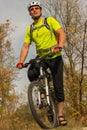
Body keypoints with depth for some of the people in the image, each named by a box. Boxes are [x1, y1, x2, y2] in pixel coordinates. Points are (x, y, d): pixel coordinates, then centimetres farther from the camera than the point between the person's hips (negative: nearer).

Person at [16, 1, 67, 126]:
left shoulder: (50, 20, 0)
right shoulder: (29, 29, 9)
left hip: (55, 57, -3)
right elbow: (25, 46, 2)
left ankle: (60, 115, 0)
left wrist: (59, 46, -31)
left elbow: (62, 33, -12)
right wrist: (21, 62, -13)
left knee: (58, 86, -7)